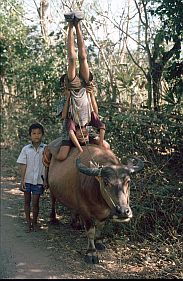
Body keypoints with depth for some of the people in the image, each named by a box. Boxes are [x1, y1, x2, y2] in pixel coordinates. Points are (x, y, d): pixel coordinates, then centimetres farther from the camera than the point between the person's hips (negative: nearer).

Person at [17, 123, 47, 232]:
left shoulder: (46, 148, -3)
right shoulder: (26, 149, 0)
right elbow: (23, 166, 0)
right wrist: (22, 180, -4)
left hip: (39, 180, -2)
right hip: (27, 179, 2)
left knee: (35, 202, 0)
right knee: (27, 201, 10)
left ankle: (34, 222, 20)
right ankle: (28, 223, 22)